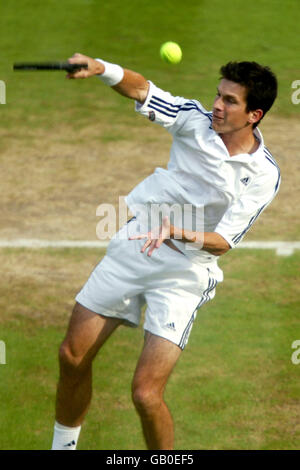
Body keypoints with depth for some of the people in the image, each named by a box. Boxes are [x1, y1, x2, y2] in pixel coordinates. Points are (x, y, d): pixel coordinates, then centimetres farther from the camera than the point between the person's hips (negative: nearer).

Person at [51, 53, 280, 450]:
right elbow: (143, 91, -15)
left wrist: (177, 233, -36)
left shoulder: (264, 175, -13)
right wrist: (100, 68, -35)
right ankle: (63, 446, 31)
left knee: (146, 394, -14)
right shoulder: (196, 120, -5)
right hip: (132, 245, 4)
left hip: (182, 275, -4)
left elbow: (223, 241, -16)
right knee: (73, 357, 9)